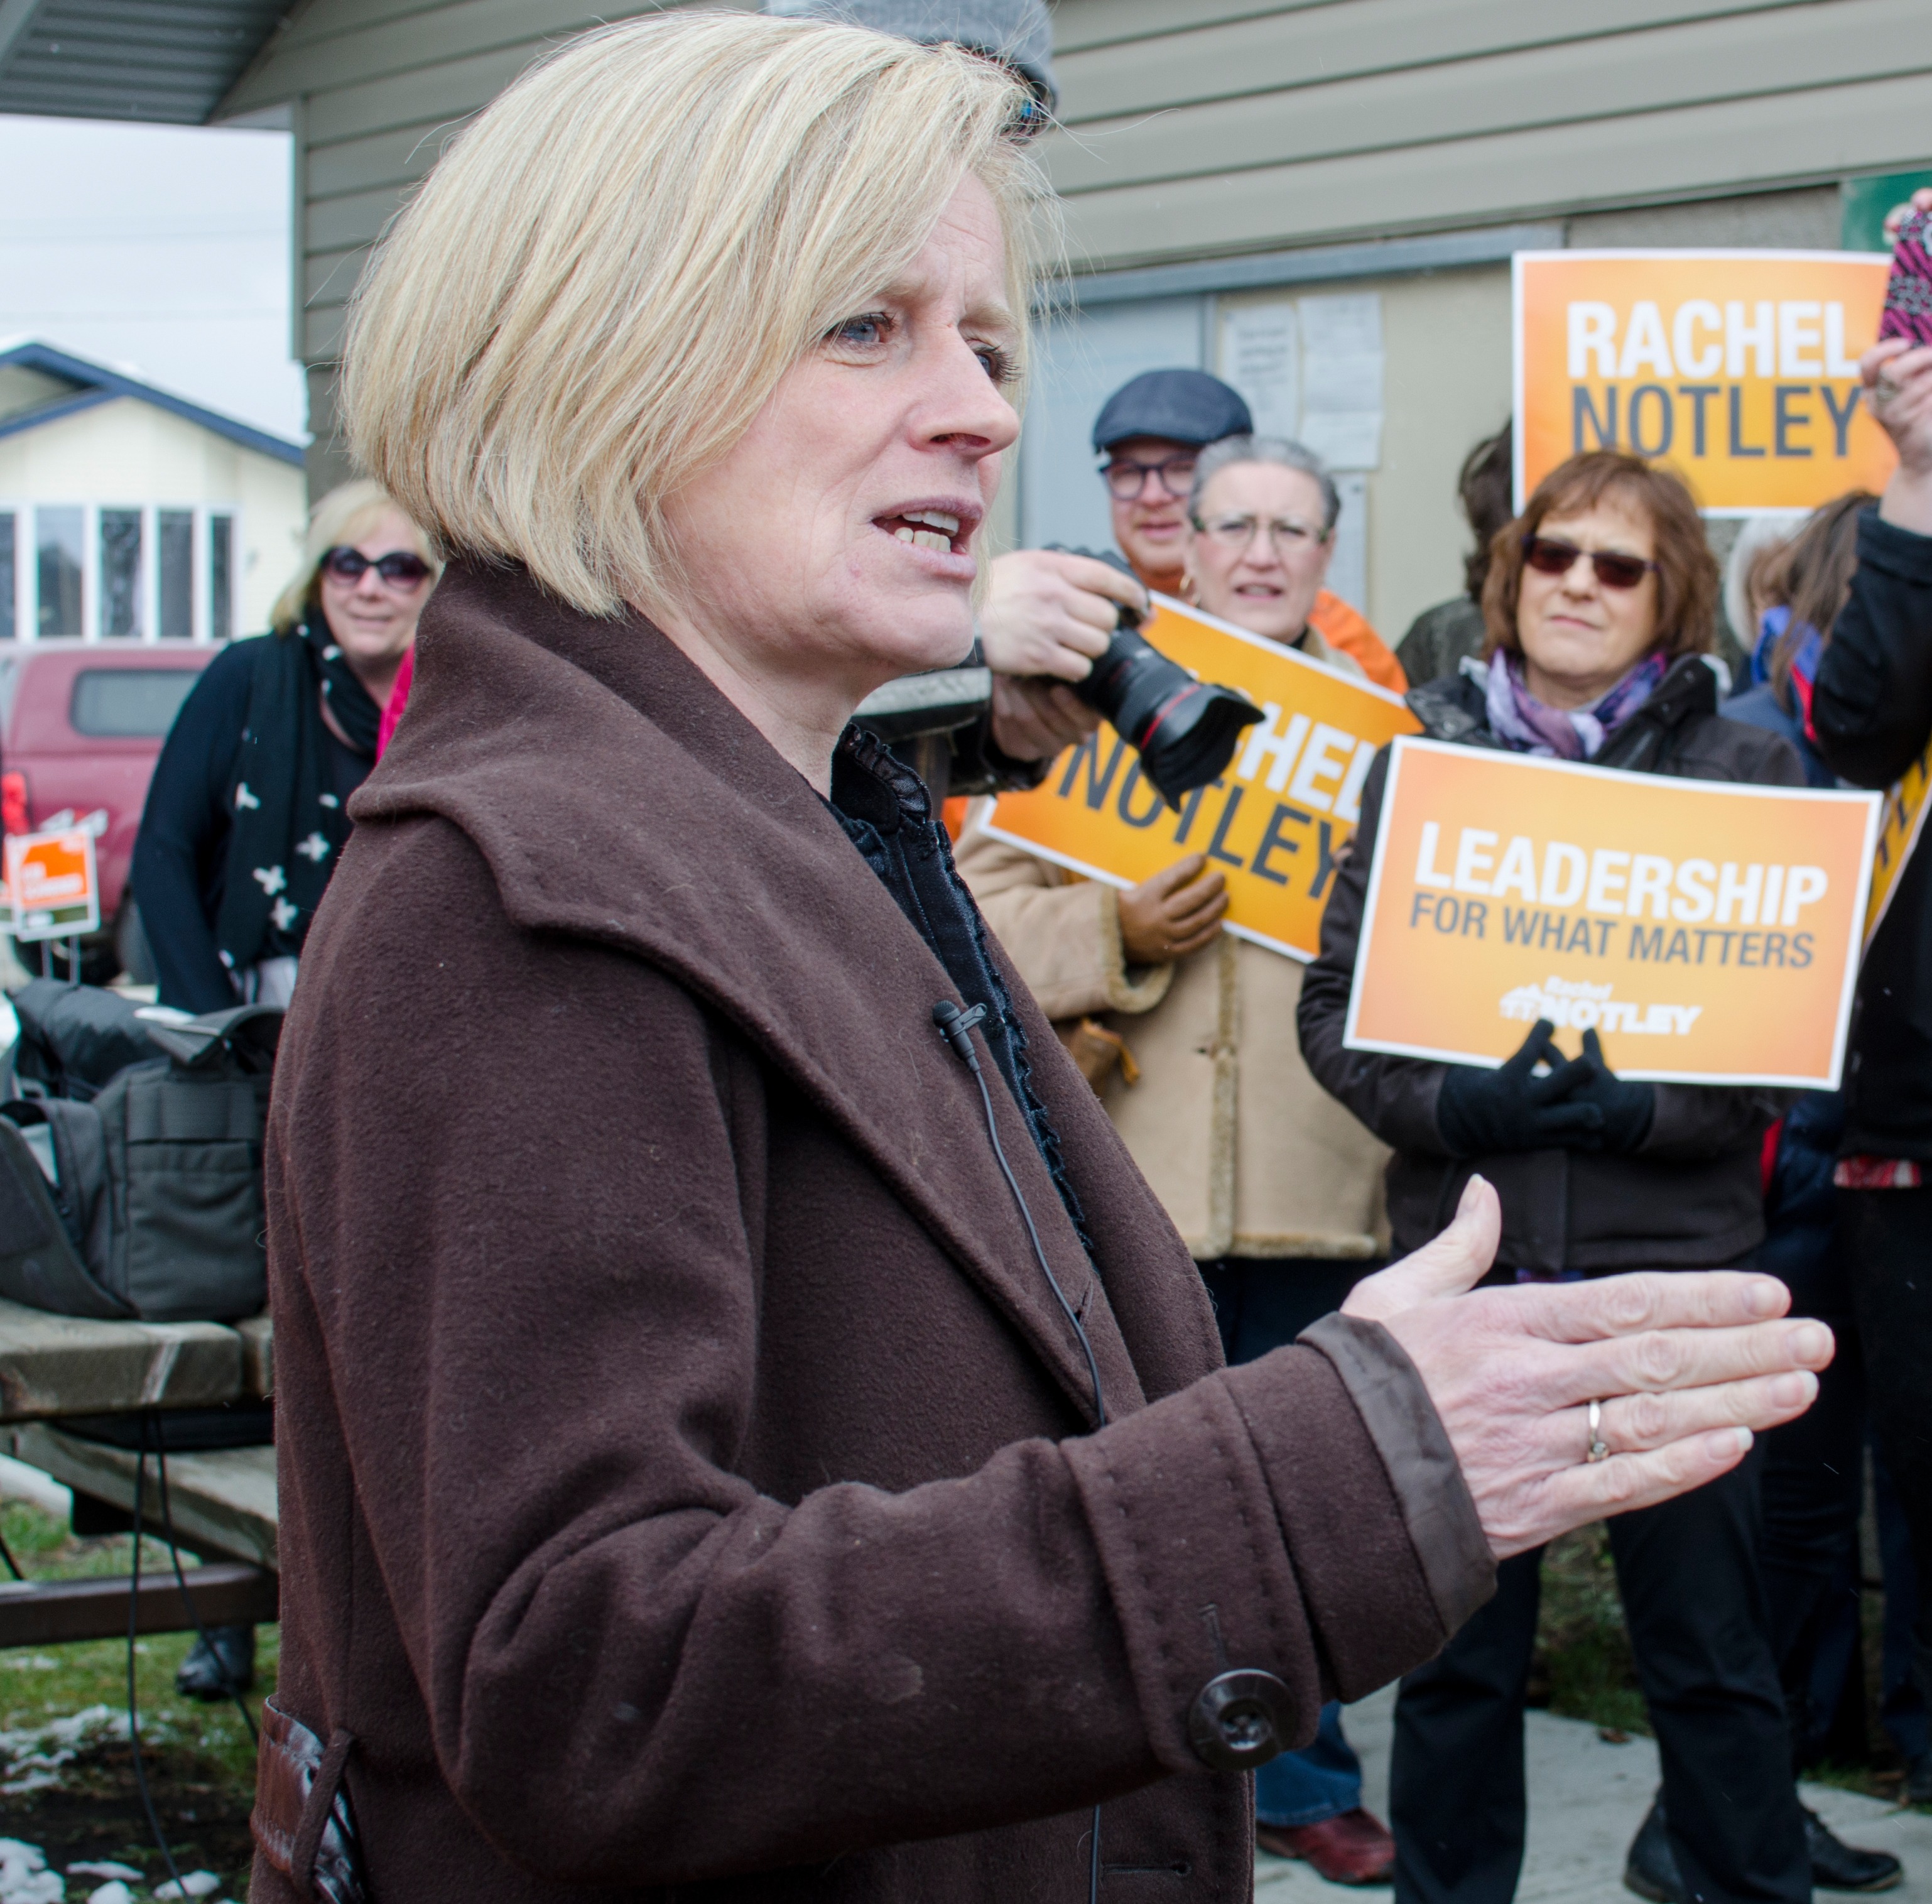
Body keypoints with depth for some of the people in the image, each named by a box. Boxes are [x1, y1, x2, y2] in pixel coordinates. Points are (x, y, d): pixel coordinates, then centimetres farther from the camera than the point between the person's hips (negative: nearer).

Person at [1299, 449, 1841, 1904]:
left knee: (1709, 1641, 6)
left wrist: (1645, 1111, -16)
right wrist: (1450, 1106, -13)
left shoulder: (1749, 770, 4)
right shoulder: (1423, 755, 7)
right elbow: (1335, 1003, 5)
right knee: (1457, 1646, 10)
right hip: (1463, 1250, 1)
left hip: (1675, 1253, -1)